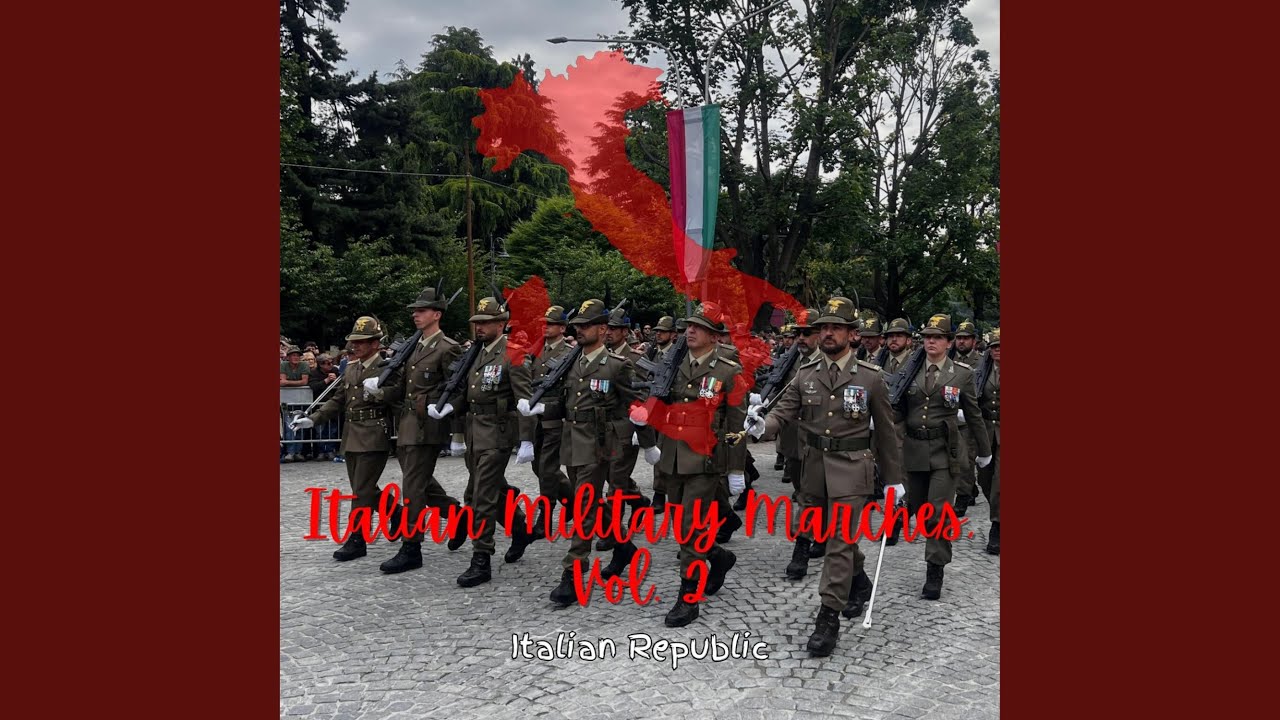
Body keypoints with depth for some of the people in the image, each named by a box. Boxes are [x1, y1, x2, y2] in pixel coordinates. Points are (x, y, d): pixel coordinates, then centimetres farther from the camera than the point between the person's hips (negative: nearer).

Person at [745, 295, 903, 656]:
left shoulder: (871, 377, -6)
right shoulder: (806, 374, 3)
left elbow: (886, 431, 0)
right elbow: (784, 411, -3)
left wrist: (894, 479, 3)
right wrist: (762, 426, -27)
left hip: (851, 467, -4)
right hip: (815, 465, 4)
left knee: (840, 539, -7)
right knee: (839, 534, 20)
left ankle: (829, 617, -1)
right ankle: (859, 581, 45)